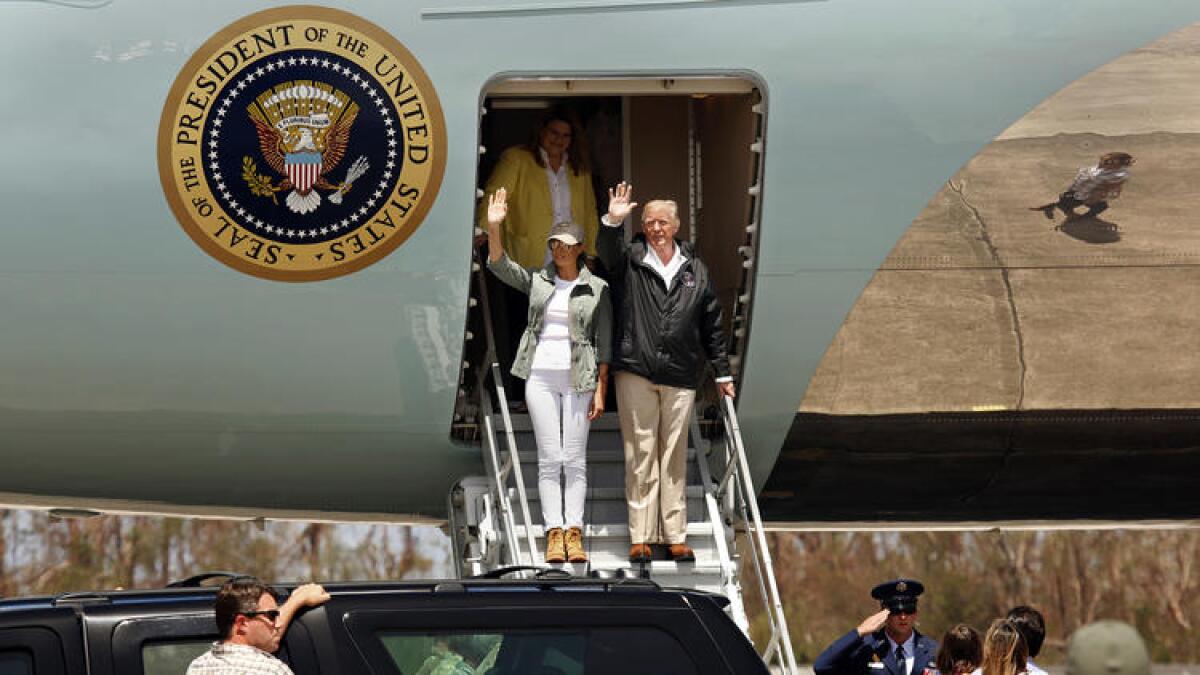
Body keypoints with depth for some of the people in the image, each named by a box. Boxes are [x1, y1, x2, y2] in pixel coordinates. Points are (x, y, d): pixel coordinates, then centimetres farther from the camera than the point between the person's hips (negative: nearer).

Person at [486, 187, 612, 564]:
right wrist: (494, 227, -21)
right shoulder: (537, 282, 8)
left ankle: (574, 534, 0)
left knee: (575, 458, -1)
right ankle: (554, 535, -1)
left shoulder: (596, 289, 2)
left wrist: (601, 390, -5)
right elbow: (499, 264, -5)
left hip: (579, 378, -2)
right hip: (540, 376, 2)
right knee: (548, 458, -1)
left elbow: (604, 344, 1)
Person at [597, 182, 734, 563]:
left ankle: (675, 535, 7)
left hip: (681, 376, 2)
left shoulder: (695, 270, 14)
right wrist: (612, 223, -34)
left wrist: (722, 373, 17)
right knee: (640, 453, -2)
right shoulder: (631, 261, 7)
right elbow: (608, 253, -15)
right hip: (636, 372, -2)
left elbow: (712, 325, 17)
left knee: (675, 456, 4)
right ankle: (640, 536, 0)